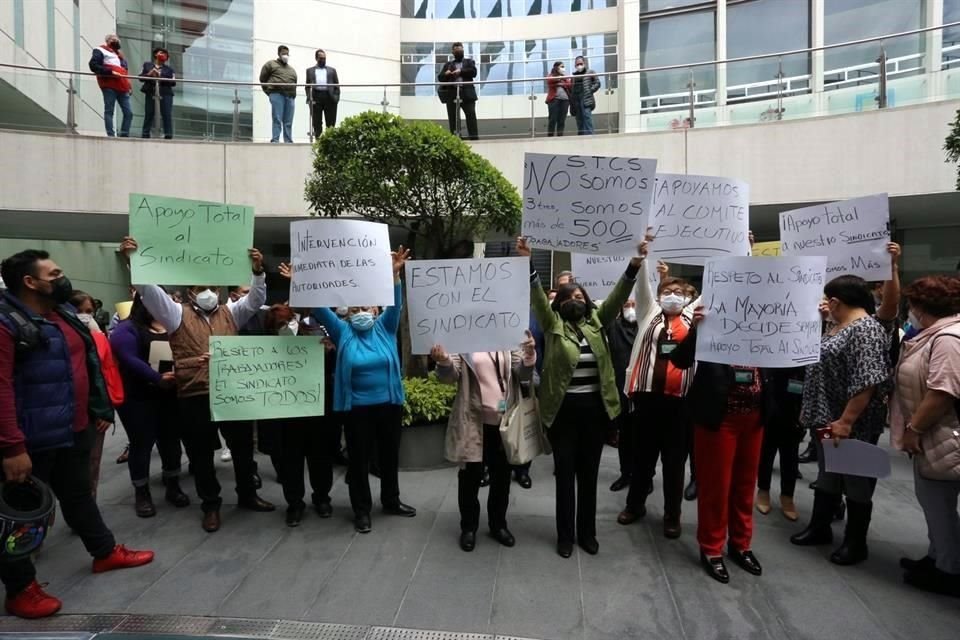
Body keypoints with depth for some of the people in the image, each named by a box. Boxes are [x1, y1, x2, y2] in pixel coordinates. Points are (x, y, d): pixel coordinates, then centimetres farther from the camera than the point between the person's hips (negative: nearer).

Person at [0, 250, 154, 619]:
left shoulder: (65, 314, 10)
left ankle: (105, 552, 37)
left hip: (75, 430, 8)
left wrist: (101, 410, 16)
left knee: (79, 494, 22)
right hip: (32, 440, -8)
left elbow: (88, 365, 16)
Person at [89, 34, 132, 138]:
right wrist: (110, 72, -17)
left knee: (129, 113, -1)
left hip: (122, 87, 7)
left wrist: (128, 86, 15)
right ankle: (111, 135, -10)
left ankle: (124, 135, 2)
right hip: (109, 86, -7)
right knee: (109, 111, -6)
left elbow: (124, 69, 29)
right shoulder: (100, 51, 7)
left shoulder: (118, 54, 29)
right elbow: (93, 65, -6)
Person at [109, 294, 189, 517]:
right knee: (141, 444, 5)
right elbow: (129, 360, -18)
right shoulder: (127, 329, -5)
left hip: (170, 396, 5)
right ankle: (141, 493, 19)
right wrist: (158, 379, -25)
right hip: (138, 398, -5)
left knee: (171, 441, 12)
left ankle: (173, 486, 27)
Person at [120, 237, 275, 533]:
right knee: (201, 455, 10)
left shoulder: (229, 313, 12)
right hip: (194, 397, -2)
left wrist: (258, 271, -15)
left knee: (243, 446, 14)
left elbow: (255, 299, 2)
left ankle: (247, 495, 32)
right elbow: (150, 290, -6)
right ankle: (211, 505, 26)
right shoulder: (178, 315, 4)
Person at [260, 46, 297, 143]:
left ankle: (289, 142, -1)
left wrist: (293, 95, 9)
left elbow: (295, 83, 24)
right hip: (277, 94, -4)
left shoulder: (292, 69, 27)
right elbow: (262, 79, 11)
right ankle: (275, 141, -13)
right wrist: (269, 91, 5)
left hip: (290, 97, 4)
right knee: (277, 120, -12)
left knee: (288, 122, -1)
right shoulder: (271, 64, 13)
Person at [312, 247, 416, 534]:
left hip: (389, 404, 2)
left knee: (390, 455, 16)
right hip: (357, 407, -1)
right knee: (359, 459, 9)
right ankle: (362, 510, 25)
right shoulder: (343, 332, 2)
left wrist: (395, 275, -26)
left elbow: (395, 304, -11)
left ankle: (391, 501, 35)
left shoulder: (385, 328, 3)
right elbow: (320, 308, -6)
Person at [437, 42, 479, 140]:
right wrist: (445, 74, -9)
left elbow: (473, 72, 0)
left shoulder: (469, 61, 18)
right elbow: (440, 78, 13)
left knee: (471, 114, -8)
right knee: (452, 116, -3)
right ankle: (454, 135, 0)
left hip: (467, 93, -1)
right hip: (452, 93, 1)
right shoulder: (448, 64, 20)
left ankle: (473, 135, -8)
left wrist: (461, 71, -9)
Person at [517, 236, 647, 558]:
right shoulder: (554, 325, -1)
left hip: (594, 407, 3)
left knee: (589, 472, 14)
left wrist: (634, 265, -19)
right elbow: (537, 297, -15)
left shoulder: (596, 323, 7)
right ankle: (565, 535, 24)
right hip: (563, 408, -2)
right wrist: (527, 263, -30)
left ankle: (587, 532, 30)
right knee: (565, 473, 8)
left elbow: (617, 297, -5)